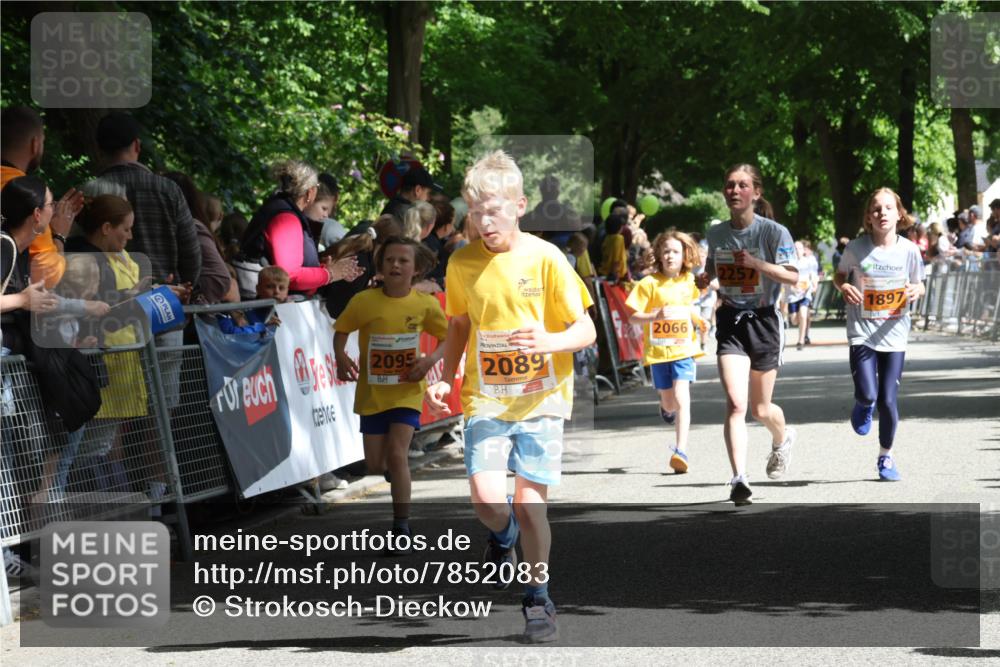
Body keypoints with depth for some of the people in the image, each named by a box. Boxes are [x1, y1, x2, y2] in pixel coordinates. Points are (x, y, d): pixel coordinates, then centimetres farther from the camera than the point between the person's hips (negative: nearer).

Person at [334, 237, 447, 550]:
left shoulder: (425, 304, -8)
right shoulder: (363, 301, -11)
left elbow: (447, 338, 4)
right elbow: (341, 330, 1)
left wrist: (431, 359, -15)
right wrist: (341, 358, -17)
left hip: (407, 391, -1)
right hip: (372, 392, 1)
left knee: (397, 454, -15)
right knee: (375, 464, 5)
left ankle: (401, 527, -5)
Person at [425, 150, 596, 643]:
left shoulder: (545, 258, -8)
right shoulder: (463, 263, 1)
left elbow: (585, 330, -5)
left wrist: (550, 341, -25)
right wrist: (445, 378, 4)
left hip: (540, 398, -2)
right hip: (484, 397, 2)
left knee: (529, 503, -8)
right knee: (487, 500, -13)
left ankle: (538, 597, 13)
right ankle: (502, 536, 24)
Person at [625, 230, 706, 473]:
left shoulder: (688, 282, 3)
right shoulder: (650, 283, -9)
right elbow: (633, 316, -10)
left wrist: (700, 320, 6)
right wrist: (657, 315, -26)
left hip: (683, 348, 1)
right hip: (658, 351, -1)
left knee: (681, 398, -16)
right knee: (669, 404, 11)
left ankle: (681, 450, -19)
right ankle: (666, 407, 51)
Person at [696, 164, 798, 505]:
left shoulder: (773, 232, -8)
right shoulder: (716, 233, 5)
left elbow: (792, 276, -13)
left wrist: (757, 263, -26)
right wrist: (705, 278, -1)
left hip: (763, 320, -2)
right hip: (730, 323, 2)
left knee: (760, 409, 10)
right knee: (735, 403, -16)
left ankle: (782, 439, 46)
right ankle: (739, 479, -22)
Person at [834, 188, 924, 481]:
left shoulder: (909, 250, -6)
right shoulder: (856, 248, -8)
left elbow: (919, 284, 9)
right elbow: (839, 275, 9)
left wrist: (916, 290, -15)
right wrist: (844, 287, -14)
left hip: (894, 333, 1)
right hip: (862, 331, -1)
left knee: (888, 400, -1)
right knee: (867, 394, -15)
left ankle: (886, 456, 23)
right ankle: (864, 404, 25)